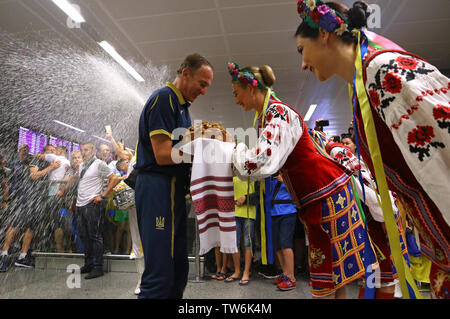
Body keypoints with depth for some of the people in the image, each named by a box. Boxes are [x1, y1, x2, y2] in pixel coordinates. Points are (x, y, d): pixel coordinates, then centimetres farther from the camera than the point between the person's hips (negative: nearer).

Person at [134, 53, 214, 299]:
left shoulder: (181, 105, 22)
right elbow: (163, 155, -17)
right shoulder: (164, 98, -9)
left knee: (179, 268, 14)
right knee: (160, 274, -6)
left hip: (173, 189, 10)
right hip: (158, 188, -10)